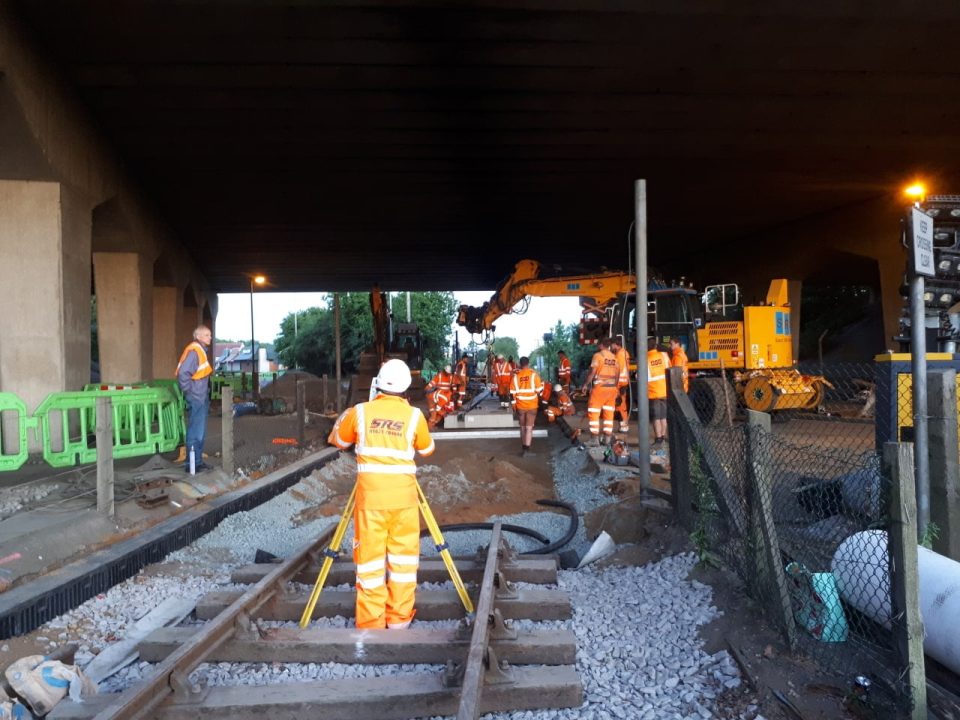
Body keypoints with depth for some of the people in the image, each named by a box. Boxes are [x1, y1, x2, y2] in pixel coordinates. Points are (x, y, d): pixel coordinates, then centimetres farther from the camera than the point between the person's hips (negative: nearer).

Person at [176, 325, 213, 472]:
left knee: (200, 432, 16)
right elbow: (183, 373, -24)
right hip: (196, 399, -10)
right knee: (196, 432, -5)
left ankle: (198, 461, 24)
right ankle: (191, 464, 2)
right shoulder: (193, 351, -16)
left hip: (202, 398, 10)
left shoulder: (201, 351, 14)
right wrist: (188, 391, -17)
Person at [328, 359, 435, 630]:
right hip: (403, 496, 0)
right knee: (403, 554, 12)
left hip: (369, 496, 0)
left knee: (370, 557, 7)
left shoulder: (360, 412, -1)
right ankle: (399, 617, 18)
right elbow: (427, 449, 13)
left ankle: (371, 622, 12)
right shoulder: (414, 415, -2)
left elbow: (337, 441, 16)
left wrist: (345, 418, 32)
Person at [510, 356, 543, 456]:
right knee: (529, 427, -1)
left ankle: (523, 446, 29)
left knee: (522, 427, 17)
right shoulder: (534, 374, -10)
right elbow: (539, 390, -6)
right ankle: (526, 448, -10)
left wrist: (513, 404, 10)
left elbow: (512, 392, -1)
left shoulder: (516, 376, -4)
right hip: (532, 405, -2)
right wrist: (537, 395, 16)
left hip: (520, 405, 2)